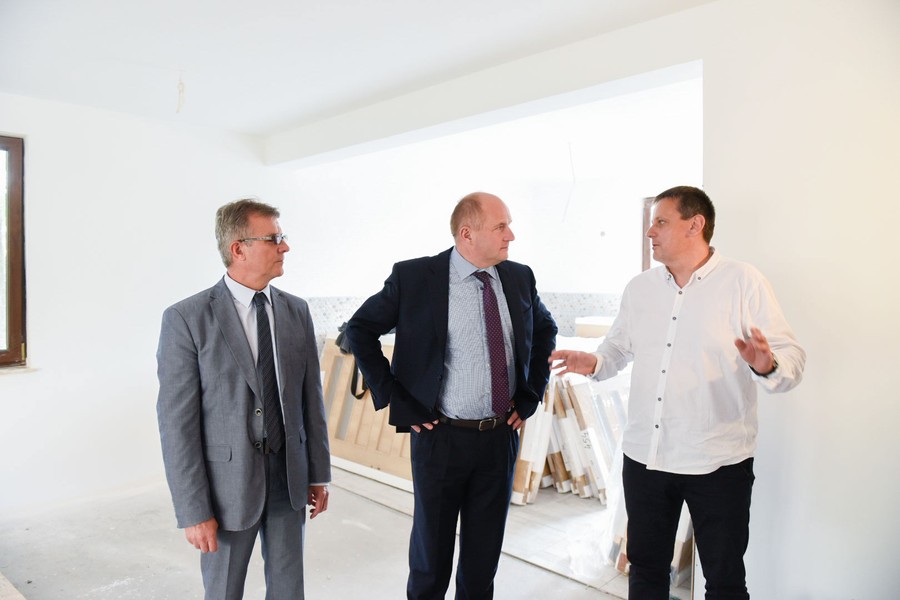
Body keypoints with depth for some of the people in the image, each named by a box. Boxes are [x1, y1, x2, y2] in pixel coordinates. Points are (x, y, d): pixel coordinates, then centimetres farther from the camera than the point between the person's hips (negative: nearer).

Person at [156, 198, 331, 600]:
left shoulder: (296, 311, 1)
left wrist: (319, 473, 7)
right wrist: (193, 511, -12)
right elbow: (177, 422, -12)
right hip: (227, 481, -3)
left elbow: (311, 397, 4)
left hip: (289, 477, 4)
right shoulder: (187, 319, -13)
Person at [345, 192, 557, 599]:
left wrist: (531, 395, 8)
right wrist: (396, 400, -8)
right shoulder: (414, 276, -12)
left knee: (485, 554, 18)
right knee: (431, 553, 15)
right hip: (441, 435, -3)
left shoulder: (519, 277, 1)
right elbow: (359, 330, -4)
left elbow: (546, 331, 17)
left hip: (501, 435, 4)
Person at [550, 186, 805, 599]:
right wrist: (594, 363, -8)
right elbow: (619, 347, 13)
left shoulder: (744, 282, -8)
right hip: (643, 455, 4)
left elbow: (792, 357, -10)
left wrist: (767, 365, -32)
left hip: (718, 462, -4)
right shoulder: (639, 288, 7)